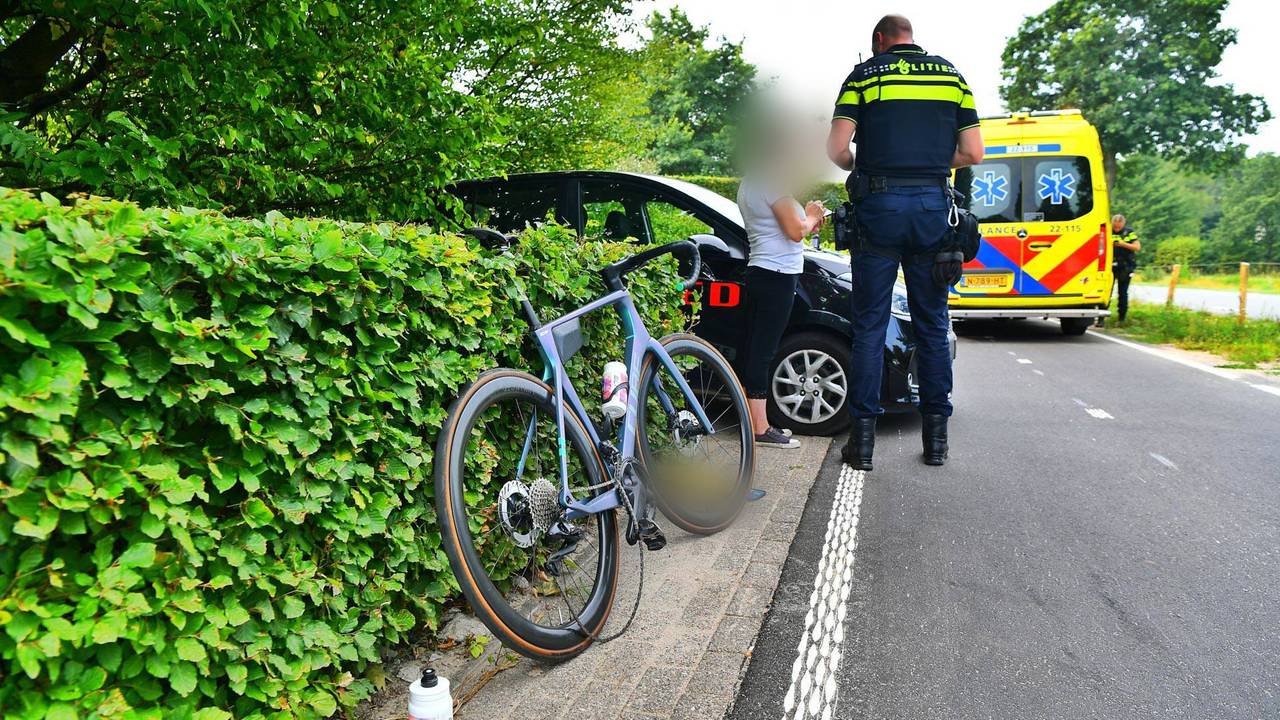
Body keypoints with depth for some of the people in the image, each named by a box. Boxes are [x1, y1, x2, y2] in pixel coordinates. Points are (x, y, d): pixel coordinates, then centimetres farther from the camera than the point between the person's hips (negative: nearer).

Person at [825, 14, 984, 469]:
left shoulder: (865, 75, 4)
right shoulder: (952, 76, 13)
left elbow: (837, 149, -7)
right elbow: (972, 153, 7)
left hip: (879, 206, -2)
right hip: (933, 207, 3)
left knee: (869, 325, 2)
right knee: (932, 324, 9)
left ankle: (863, 435, 1)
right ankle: (936, 435, 13)